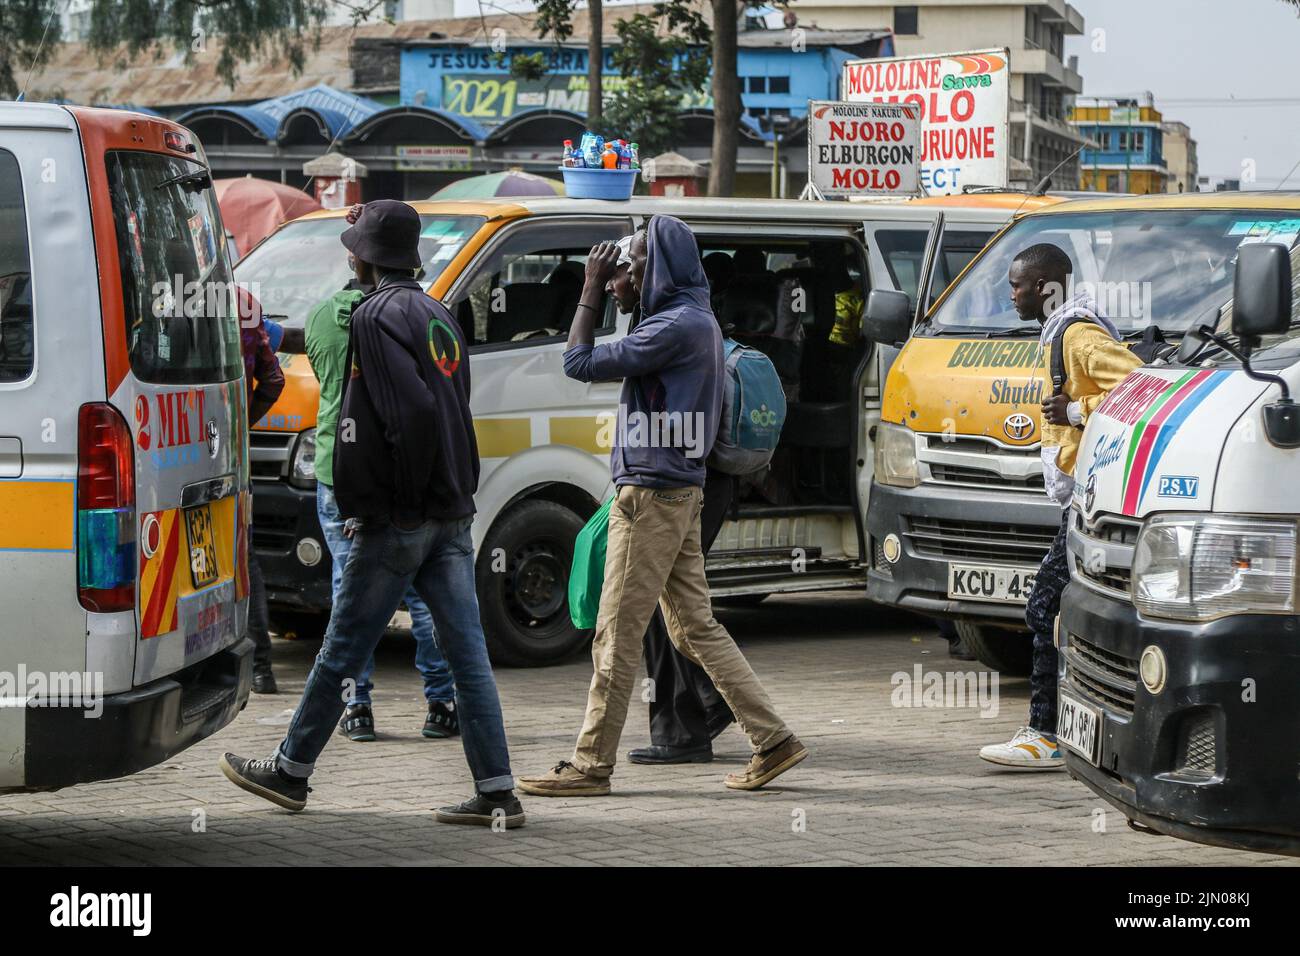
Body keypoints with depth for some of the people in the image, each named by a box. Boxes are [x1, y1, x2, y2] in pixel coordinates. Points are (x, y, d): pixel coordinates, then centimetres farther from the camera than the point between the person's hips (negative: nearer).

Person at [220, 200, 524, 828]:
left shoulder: (377, 315, -11)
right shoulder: (439, 317, 15)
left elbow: (414, 411, -23)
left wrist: (403, 494, -14)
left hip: (396, 520, -8)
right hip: (452, 517, 8)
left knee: (340, 653, 5)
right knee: (468, 658, 4)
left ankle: (290, 772, 17)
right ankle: (497, 794, 1)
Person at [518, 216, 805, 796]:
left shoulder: (677, 325, -17)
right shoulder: (696, 320, 16)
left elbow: (579, 363, -15)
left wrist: (592, 290, -6)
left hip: (652, 494, -10)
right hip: (677, 492, 10)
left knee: (616, 635, -4)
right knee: (696, 628, 12)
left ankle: (591, 765, 1)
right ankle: (772, 740, 11)